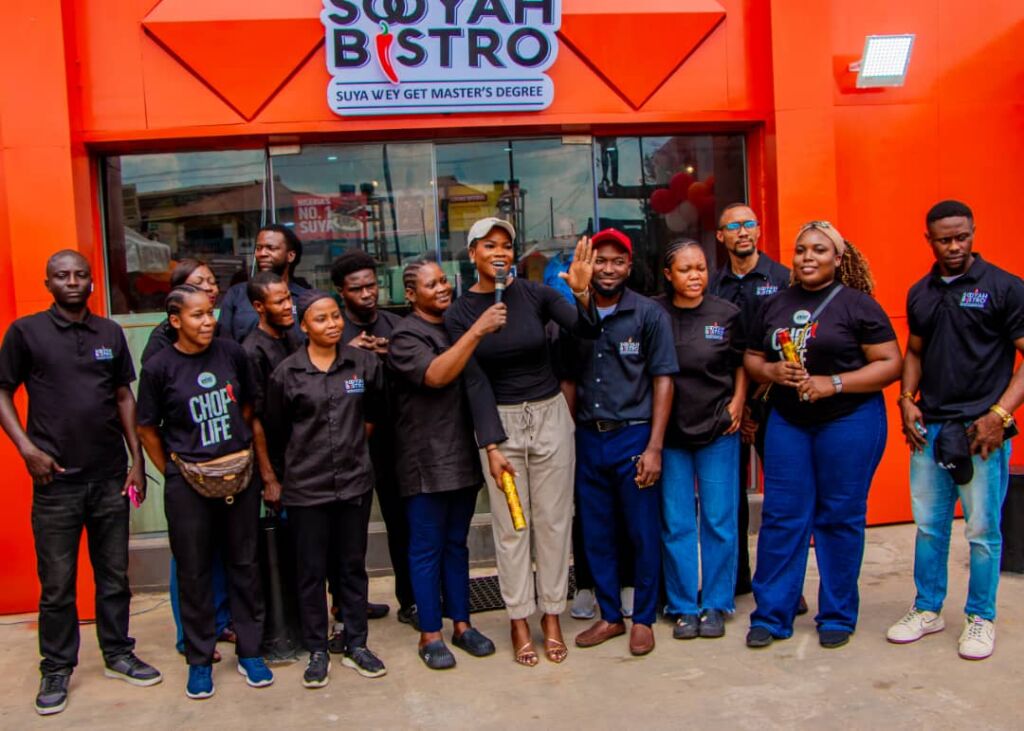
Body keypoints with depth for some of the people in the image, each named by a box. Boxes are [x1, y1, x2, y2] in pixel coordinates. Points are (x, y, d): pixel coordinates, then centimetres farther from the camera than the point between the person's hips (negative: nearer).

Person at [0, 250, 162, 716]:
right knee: (57, 584, 6)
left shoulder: (110, 333, 8)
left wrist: (137, 459, 6)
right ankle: (56, 669, 21)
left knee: (114, 574, 13)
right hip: (56, 480, -3)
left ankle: (118, 654, 28)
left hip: (110, 477, 3)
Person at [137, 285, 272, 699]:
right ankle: (199, 660, 23)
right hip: (187, 483, -2)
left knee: (244, 564, 11)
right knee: (194, 572, 7)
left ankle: (249, 652, 25)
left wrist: (242, 453, 9)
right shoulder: (159, 367, -8)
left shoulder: (232, 353, -1)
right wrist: (172, 472, 1)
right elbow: (147, 429, 1)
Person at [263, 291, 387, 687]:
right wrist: (299, 461, 9)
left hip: (354, 480, 2)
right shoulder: (286, 372, -6)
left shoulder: (364, 362, 0)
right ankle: (317, 651, 20)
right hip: (306, 487, -2)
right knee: (311, 570, 7)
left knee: (353, 566, 11)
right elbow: (273, 431, 4)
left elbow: (375, 412, 16)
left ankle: (356, 645, 24)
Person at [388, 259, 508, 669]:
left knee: (457, 543, 14)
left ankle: (461, 624, 24)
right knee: (427, 548, 2)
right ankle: (430, 635, 13)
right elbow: (436, 375, -26)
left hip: (463, 455, 7)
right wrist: (477, 331, -28)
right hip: (425, 461, -6)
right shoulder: (405, 336, -8)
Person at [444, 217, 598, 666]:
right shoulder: (459, 314, -4)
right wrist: (491, 446, -13)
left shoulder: (533, 293, -2)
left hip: (550, 414, 1)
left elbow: (587, 331, -11)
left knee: (553, 519, 7)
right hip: (499, 422, -1)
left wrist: (582, 293, -31)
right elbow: (475, 382, -8)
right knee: (510, 525, 5)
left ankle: (552, 616, 21)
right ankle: (519, 620, 18)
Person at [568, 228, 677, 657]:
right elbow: (569, 381, 10)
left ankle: (643, 619, 22)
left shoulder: (649, 314, -3)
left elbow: (662, 380, -5)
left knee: (643, 534, 5)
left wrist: (654, 447, -11)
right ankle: (610, 616, 26)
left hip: (633, 437, -3)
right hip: (588, 439, 3)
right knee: (595, 534, 11)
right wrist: (568, 438, 2)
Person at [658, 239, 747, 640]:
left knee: (719, 520, 5)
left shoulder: (726, 313, 2)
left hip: (718, 429, 1)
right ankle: (684, 607, 18)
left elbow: (741, 363, 13)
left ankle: (715, 605, 19)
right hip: (670, 431, 0)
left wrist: (737, 403, 0)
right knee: (676, 523, 6)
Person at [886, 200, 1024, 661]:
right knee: (928, 525, 13)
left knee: (982, 529, 4)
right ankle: (927, 609, 27)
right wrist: (906, 399, 4)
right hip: (928, 427, 5)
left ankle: (981, 619, 20)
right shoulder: (920, 293, 11)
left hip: (981, 428, -5)